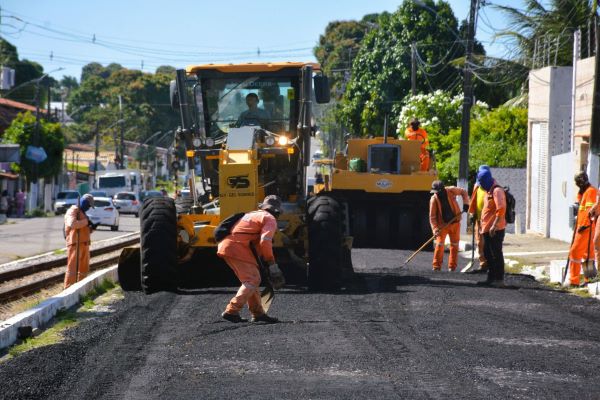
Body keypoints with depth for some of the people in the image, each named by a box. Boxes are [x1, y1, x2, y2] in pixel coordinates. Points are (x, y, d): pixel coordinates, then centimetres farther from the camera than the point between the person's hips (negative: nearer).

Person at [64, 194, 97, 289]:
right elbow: (72, 224, -26)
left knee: (84, 269, 13)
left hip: (84, 244, 9)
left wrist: (91, 228, 8)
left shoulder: (82, 213, 23)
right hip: (75, 244, -9)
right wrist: (86, 221, -17)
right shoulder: (73, 211, -5)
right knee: (73, 269, -12)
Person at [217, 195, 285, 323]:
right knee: (253, 280, -7)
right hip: (236, 247, -9)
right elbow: (265, 242, -13)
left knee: (252, 279, 17)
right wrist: (272, 264, -8)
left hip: (226, 245, 9)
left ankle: (258, 313, 22)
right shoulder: (270, 219, 1)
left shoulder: (253, 214, 28)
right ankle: (231, 311, -15)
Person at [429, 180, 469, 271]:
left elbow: (463, 192, 6)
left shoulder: (451, 191, -12)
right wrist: (435, 229, -24)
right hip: (442, 225, -2)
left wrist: (465, 203, -6)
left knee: (454, 245, 7)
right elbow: (432, 216, -14)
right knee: (439, 245, -7)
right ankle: (436, 266, 1)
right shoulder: (434, 199, -14)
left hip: (455, 223, 2)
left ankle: (452, 266, 15)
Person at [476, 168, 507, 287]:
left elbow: (501, 209, -24)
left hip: (495, 229, -10)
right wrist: (482, 224, 23)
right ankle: (491, 278, 22)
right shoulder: (489, 191, 18)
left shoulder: (497, 191, -14)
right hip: (487, 229, 10)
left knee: (496, 254, -6)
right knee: (488, 253, 14)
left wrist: (494, 225, -26)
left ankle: (499, 279, -3)